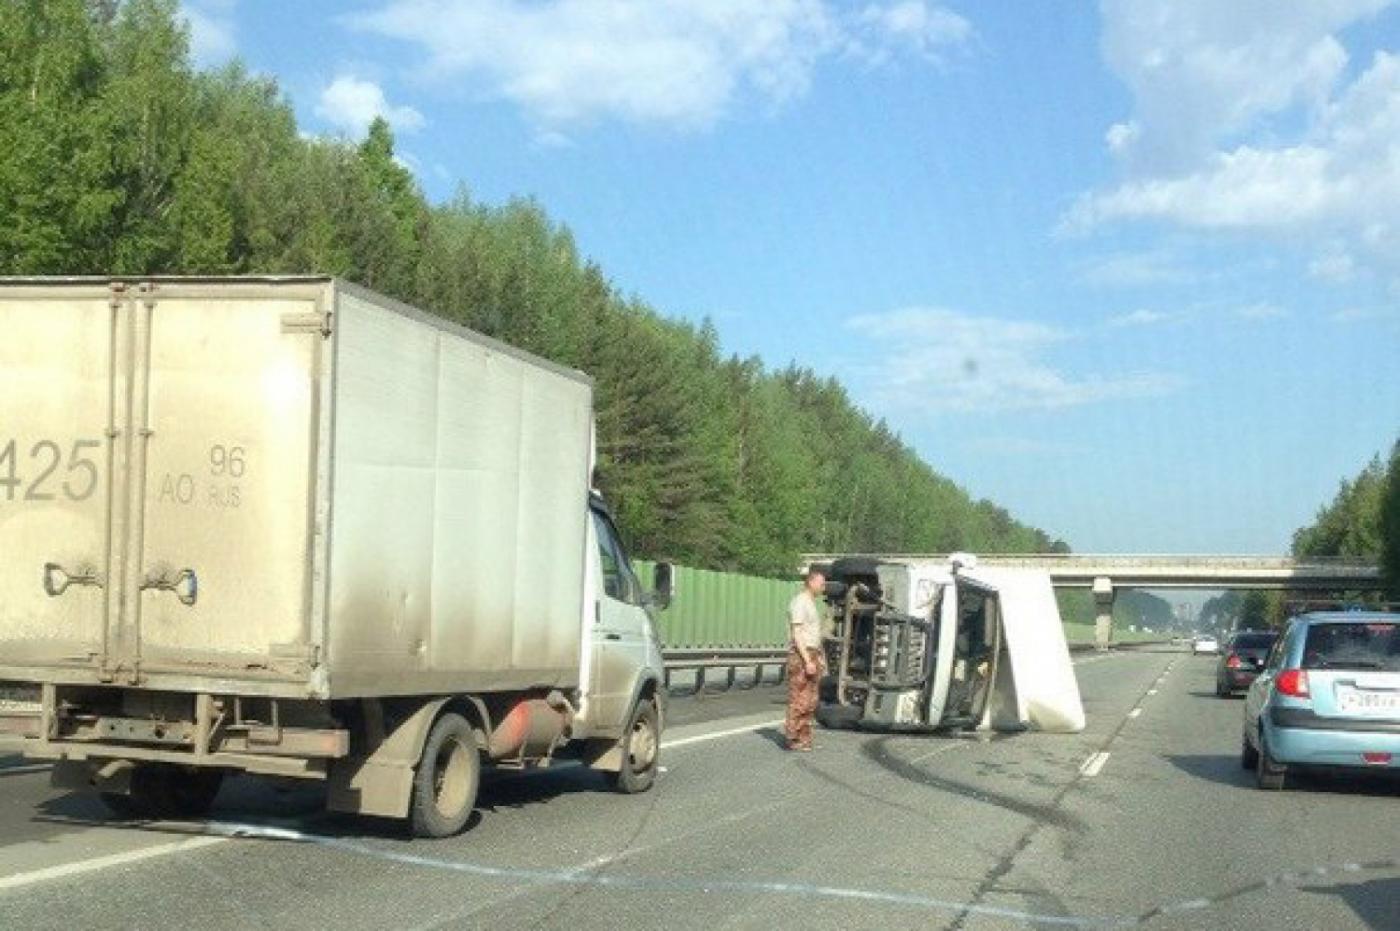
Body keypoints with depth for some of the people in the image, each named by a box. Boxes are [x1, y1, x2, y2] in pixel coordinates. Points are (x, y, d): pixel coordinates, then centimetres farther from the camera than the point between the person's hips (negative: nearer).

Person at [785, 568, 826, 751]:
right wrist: (807, 660, -22)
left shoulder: (812, 603, 19)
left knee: (810, 701, 10)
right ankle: (794, 738, -4)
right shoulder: (799, 602, -11)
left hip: (812, 655, 10)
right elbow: (797, 634, -18)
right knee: (799, 700, -8)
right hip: (800, 655, -10)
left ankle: (804, 738, 15)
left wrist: (819, 657, 20)